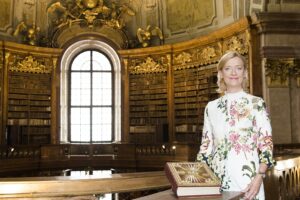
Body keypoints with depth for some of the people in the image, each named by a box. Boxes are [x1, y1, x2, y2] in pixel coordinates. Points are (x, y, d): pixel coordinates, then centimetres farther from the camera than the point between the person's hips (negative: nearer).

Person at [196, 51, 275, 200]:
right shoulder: (211, 107, 8)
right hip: (218, 178, 3)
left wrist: (259, 177, -15)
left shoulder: (256, 103, -1)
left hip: (246, 177, -3)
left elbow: (266, 143, -5)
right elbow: (206, 145, 11)